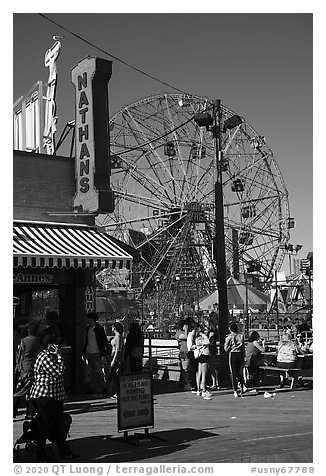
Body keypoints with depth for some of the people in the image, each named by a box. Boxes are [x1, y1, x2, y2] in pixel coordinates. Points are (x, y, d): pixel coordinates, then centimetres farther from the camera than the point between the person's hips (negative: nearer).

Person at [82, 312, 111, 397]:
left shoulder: (99, 328, -5)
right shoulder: (88, 328, 13)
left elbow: (105, 340, -4)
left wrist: (107, 352, -8)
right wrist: (83, 352, 18)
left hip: (97, 353, -6)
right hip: (88, 353, 6)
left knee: (98, 372, -6)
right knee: (90, 373, 8)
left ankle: (100, 391, -1)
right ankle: (92, 390, 15)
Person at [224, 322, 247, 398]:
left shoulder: (229, 337, -7)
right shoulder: (241, 336, 3)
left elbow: (226, 349, -5)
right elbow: (243, 348, 7)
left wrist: (225, 344, 12)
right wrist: (243, 357, 15)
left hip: (232, 355, -3)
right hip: (240, 354, 3)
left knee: (234, 373, 2)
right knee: (240, 372, 16)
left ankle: (235, 391, 3)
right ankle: (243, 386, -2)